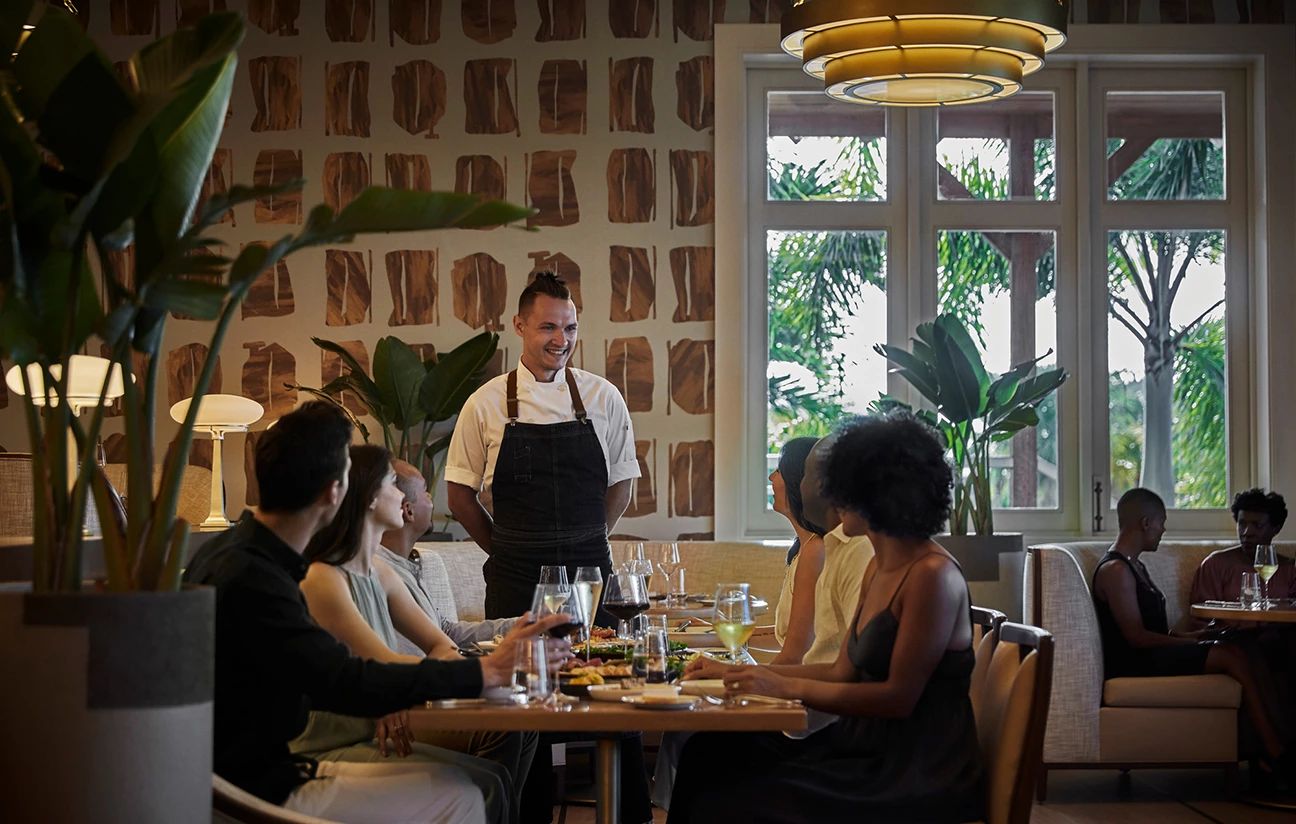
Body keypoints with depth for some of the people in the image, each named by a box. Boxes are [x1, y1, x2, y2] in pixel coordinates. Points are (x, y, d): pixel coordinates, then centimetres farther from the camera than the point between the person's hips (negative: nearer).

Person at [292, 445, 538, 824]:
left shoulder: (379, 574, 11)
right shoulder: (321, 580, -17)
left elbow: (442, 645, 7)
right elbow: (385, 666, -24)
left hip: (378, 731, 9)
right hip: (330, 751, -9)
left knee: (514, 730, -6)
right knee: (483, 782, -24)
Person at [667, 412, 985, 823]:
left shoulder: (932, 575, -16)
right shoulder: (878, 568, 13)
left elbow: (899, 696, -19)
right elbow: (842, 673, 16)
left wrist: (788, 687, -16)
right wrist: (742, 673, 13)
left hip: (917, 774, -9)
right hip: (866, 749, 9)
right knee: (711, 753, -5)